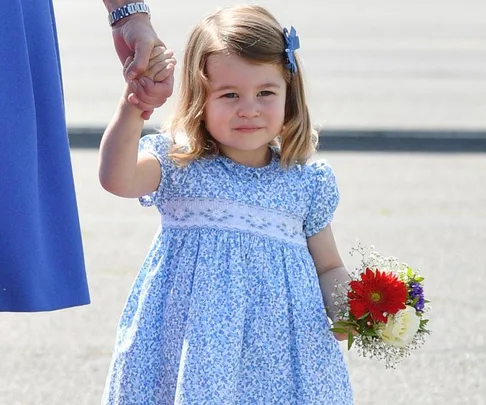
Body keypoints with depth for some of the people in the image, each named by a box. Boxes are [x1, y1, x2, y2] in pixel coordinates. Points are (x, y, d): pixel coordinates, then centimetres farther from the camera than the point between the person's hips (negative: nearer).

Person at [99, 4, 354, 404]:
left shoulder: (308, 183, 3)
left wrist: (344, 310, -9)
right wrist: (133, 108, -33)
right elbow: (117, 179, -21)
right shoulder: (178, 164, -2)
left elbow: (328, 267, 12)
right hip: (193, 339, -1)